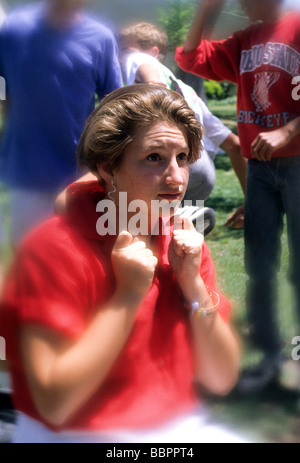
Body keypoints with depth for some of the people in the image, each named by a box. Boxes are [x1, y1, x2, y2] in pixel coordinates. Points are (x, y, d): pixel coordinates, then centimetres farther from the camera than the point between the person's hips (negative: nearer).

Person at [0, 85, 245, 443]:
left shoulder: (184, 244, 5)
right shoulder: (53, 248, -14)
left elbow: (221, 379, 3)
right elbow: (55, 403, -19)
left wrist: (193, 285, -10)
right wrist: (129, 296, -20)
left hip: (182, 427, 6)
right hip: (78, 434, -5)